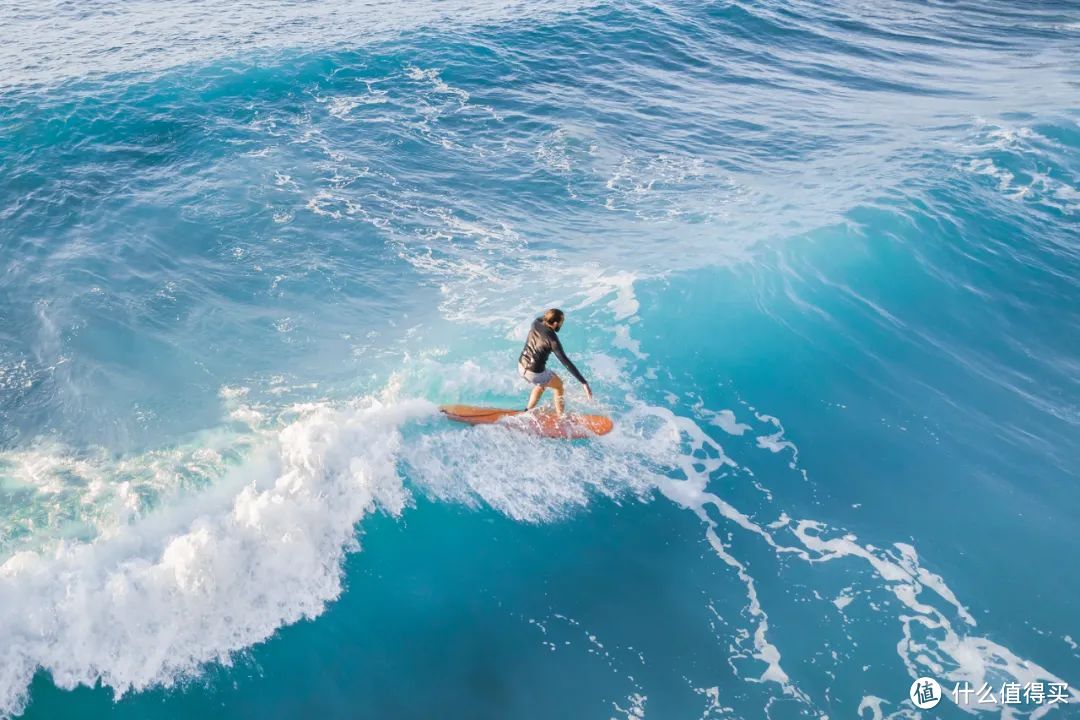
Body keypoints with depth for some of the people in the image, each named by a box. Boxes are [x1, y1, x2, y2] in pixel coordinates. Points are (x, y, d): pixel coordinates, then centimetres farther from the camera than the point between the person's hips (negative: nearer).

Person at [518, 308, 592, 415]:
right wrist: (583, 382, -27)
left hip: (521, 366, 7)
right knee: (559, 385, 20)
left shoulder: (536, 323, -7)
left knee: (542, 384, 34)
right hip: (535, 373, -7)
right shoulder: (552, 339, -25)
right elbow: (566, 362, -28)